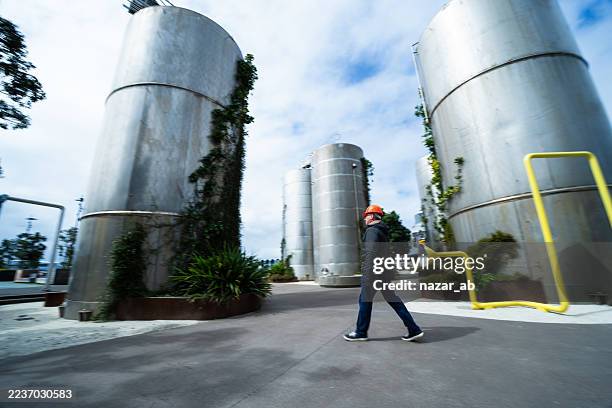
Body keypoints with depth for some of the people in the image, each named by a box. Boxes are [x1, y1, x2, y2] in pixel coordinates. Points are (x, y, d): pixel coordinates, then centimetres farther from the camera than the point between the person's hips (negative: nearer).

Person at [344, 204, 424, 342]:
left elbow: (370, 253, -23)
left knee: (365, 300, 3)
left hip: (375, 272, -9)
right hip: (385, 271, 9)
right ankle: (414, 329, 13)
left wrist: (367, 274, -24)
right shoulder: (383, 231, 17)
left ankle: (361, 332, 15)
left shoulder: (372, 230, -13)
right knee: (392, 299, 13)